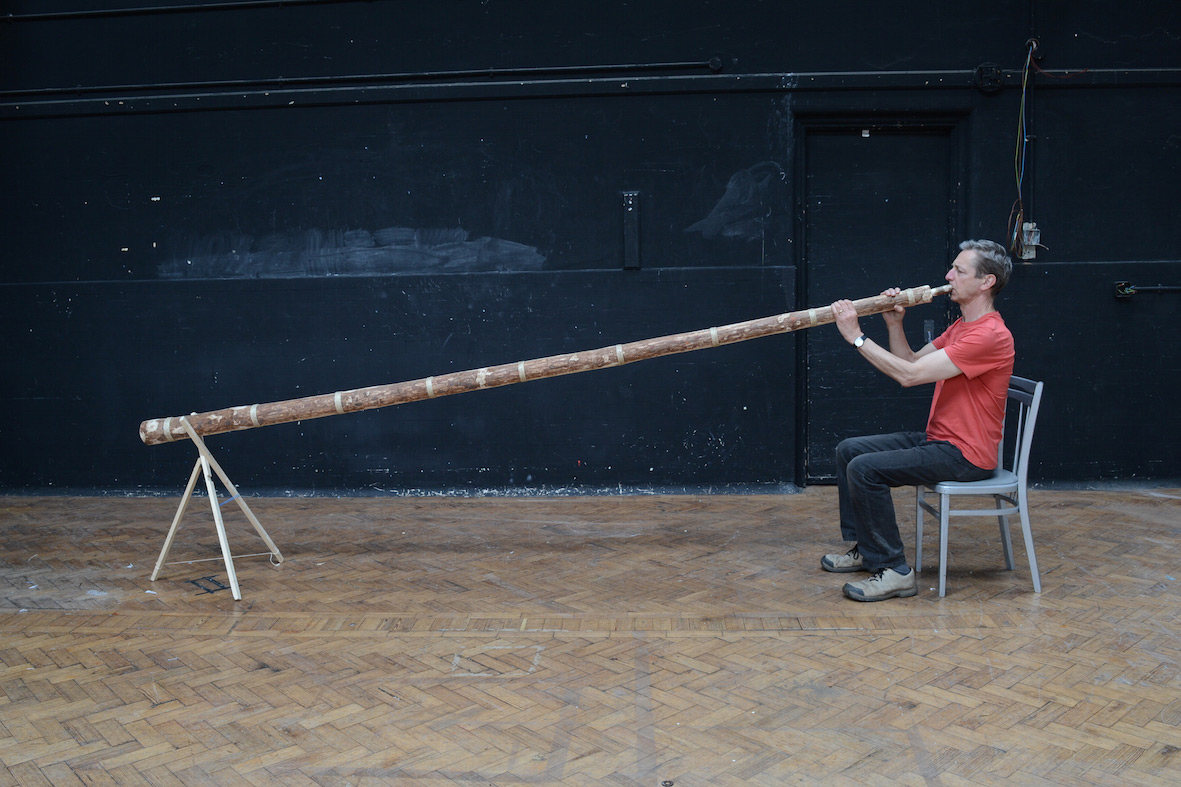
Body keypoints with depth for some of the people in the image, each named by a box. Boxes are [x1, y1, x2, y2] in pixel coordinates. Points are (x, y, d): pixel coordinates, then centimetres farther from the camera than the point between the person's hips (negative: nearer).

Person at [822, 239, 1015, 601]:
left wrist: (856, 337, -23)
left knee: (865, 468, -24)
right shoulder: (961, 326, 14)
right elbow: (912, 363, 15)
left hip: (965, 454, -10)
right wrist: (894, 325, 0)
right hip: (937, 439, 11)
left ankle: (894, 571, -14)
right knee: (849, 449, 10)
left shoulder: (990, 335, -21)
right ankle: (864, 548, 19)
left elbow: (910, 374, -26)